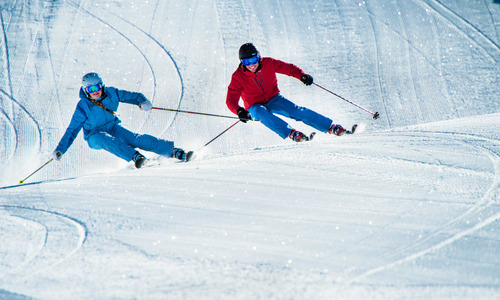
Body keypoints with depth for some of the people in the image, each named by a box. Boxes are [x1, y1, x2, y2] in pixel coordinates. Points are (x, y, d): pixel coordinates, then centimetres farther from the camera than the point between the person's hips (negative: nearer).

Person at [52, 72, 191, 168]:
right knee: (106, 140, -38)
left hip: (113, 127, 2)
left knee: (135, 139, -23)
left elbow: (132, 96, 0)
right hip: (94, 136, -2)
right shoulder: (83, 107, -16)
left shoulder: (111, 93, -8)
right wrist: (60, 150, -17)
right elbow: (72, 130, -11)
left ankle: (176, 152, -31)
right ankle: (135, 157, -53)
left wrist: (143, 101, -22)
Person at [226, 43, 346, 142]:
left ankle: (331, 127, -14)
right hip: (255, 106, -2)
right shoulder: (238, 77, -18)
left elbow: (288, 68, -4)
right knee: (262, 114, -37)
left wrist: (302, 75, -25)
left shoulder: (268, 63, -13)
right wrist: (239, 111, -44)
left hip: (273, 99, 2)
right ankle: (290, 133, -45)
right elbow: (231, 100, -22)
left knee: (296, 111, -18)